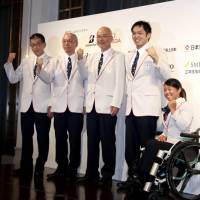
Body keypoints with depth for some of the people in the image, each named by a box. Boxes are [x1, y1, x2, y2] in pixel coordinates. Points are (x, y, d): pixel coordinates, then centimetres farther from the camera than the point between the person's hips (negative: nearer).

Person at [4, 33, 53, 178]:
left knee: (42, 139, 2)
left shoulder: (51, 62, -1)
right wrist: (9, 62, 1)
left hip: (42, 106, -5)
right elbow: (13, 79, 11)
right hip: (27, 105, 5)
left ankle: (39, 168, 13)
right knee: (26, 138, 10)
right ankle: (26, 167, 20)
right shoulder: (26, 62, 14)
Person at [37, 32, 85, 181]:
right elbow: (48, 79, 0)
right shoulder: (57, 60, 11)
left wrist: (86, 103, -6)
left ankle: (72, 170, 12)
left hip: (76, 106, -2)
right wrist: (39, 69, -18)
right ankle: (61, 169, 16)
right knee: (60, 139, 6)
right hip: (60, 106, 2)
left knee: (74, 140, 1)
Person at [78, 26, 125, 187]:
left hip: (107, 106, -5)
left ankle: (107, 176, 9)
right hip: (91, 105, 5)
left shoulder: (118, 57, 1)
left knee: (107, 142, 0)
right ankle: (91, 174, 17)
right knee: (92, 142, 8)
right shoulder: (91, 57, 17)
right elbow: (85, 77, 17)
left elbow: (120, 82, -7)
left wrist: (116, 104, -13)